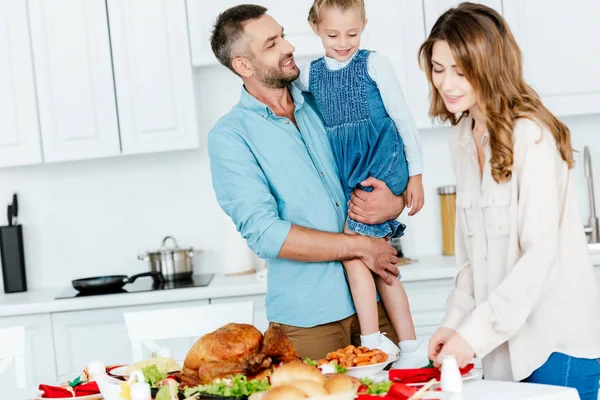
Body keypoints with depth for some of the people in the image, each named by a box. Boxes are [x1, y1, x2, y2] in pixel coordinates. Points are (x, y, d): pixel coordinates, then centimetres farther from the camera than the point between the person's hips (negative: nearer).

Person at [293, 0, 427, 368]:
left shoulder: (373, 64, -2)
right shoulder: (309, 75, 10)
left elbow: (403, 118, 0)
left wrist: (416, 174, -1)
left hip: (382, 165, -5)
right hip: (348, 173, 5)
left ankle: (372, 340, -14)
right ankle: (410, 347, 10)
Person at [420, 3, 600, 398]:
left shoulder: (530, 135, -14)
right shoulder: (463, 139, 8)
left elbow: (541, 251, -19)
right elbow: (471, 250, 10)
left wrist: (475, 333, -19)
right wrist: (455, 321, -2)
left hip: (558, 343, -6)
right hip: (505, 342, 6)